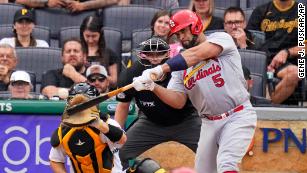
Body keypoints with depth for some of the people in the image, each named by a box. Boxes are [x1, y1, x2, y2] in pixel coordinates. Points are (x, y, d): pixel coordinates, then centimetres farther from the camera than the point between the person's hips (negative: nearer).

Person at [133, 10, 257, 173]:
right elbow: (178, 101, 2)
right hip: (210, 123, 6)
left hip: (238, 117, -6)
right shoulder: (181, 66, 12)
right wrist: (153, 87, -16)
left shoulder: (221, 38, -3)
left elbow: (198, 54, -22)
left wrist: (161, 69, -29)